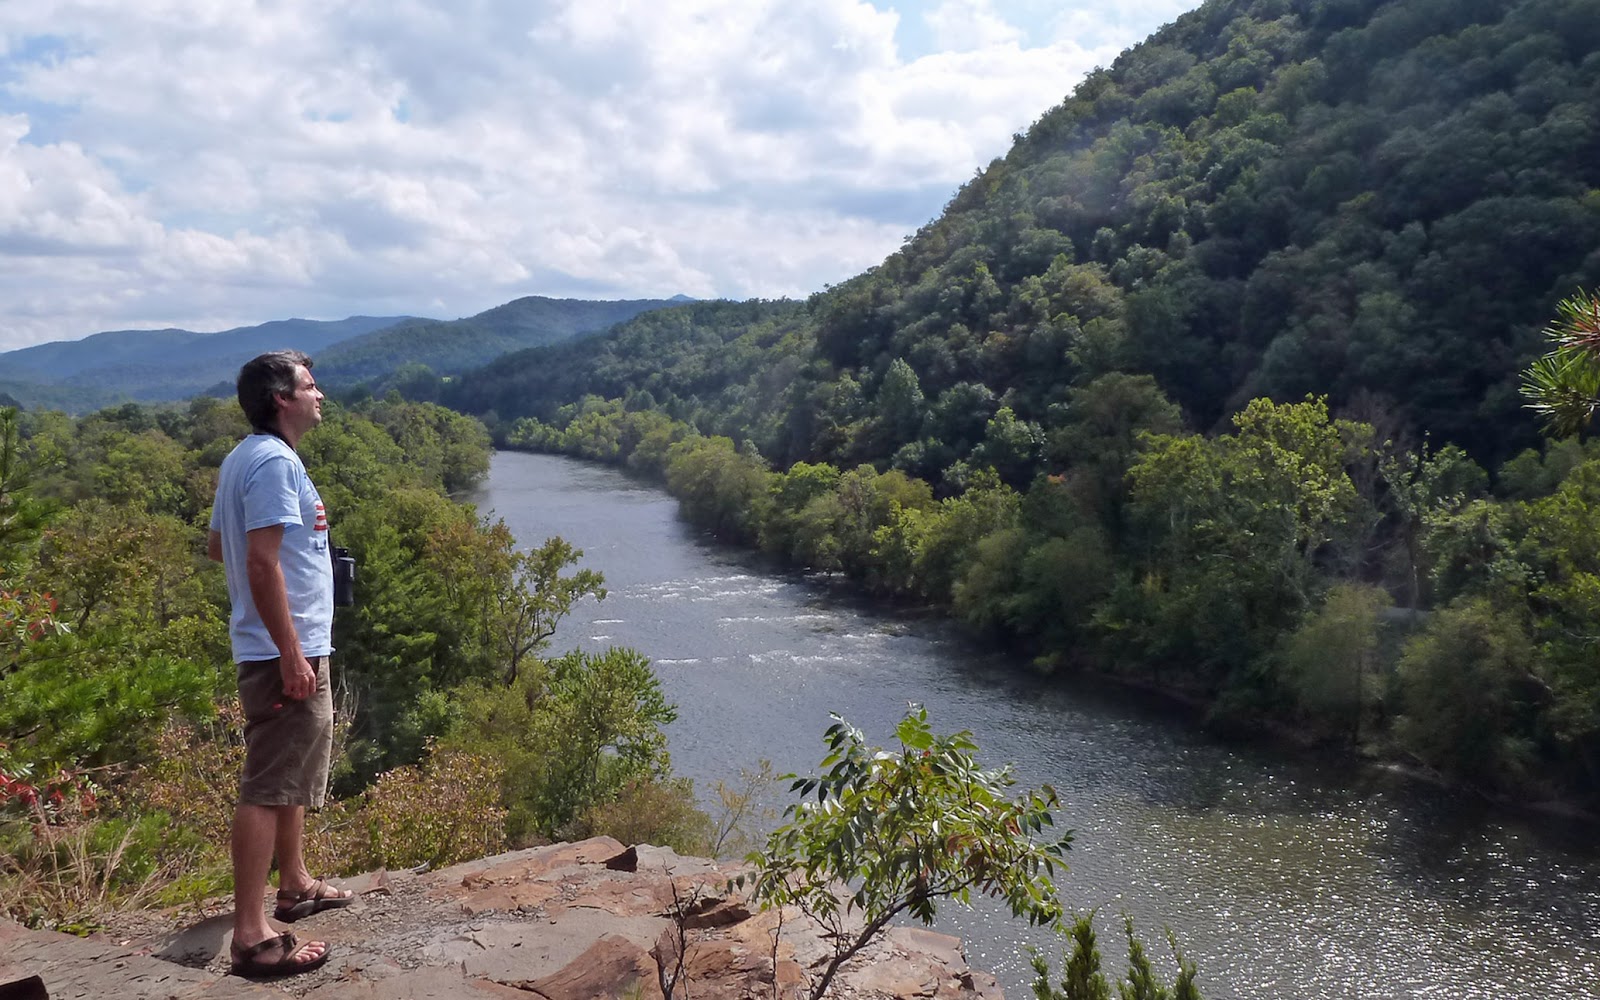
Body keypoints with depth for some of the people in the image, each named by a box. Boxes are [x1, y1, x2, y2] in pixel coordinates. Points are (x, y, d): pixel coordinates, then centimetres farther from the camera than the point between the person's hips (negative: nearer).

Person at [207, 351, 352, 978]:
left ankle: (295, 885, 38)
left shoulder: (244, 459, 14)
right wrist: (292, 656, -24)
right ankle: (251, 936, -4)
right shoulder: (275, 462, -18)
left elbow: (217, 545, 22)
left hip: (289, 648, 11)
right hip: (286, 650, -11)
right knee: (268, 789, -8)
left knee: (292, 774, 23)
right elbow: (262, 564, -24)